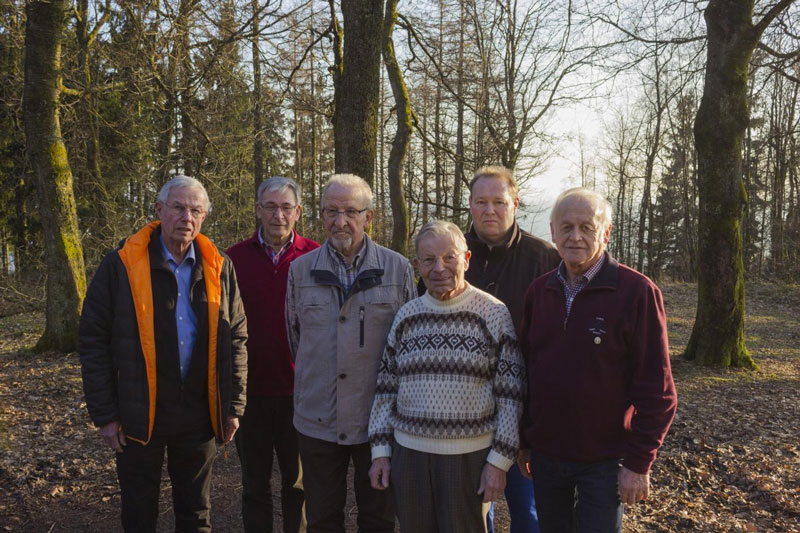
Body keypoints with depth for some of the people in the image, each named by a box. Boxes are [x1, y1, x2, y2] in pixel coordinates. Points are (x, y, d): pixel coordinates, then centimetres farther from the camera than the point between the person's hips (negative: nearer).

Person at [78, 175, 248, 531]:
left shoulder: (219, 268, 1)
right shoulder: (122, 264, -7)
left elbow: (235, 339, 4)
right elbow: (93, 341, -5)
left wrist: (233, 406, 1)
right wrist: (105, 415, -6)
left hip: (199, 415, 2)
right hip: (138, 416, -2)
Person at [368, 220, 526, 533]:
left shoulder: (494, 314, -6)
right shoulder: (406, 316, 5)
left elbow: (511, 396, -6)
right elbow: (386, 388, 9)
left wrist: (500, 460, -8)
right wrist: (380, 450, 7)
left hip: (470, 455, -3)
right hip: (408, 453, 4)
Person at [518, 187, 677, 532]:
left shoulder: (637, 292, -13)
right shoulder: (539, 291, 2)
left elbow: (656, 390, -12)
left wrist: (638, 462, -13)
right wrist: (524, 440, 9)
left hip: (604, 460, -4)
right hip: (545, 455, 5)